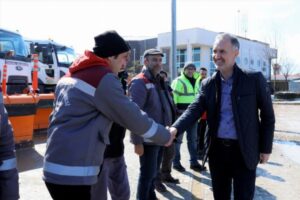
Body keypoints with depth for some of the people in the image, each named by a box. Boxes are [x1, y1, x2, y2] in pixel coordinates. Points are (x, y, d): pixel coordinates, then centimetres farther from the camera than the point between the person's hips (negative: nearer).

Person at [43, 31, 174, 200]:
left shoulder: (71, 75, 15)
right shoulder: (104, 78, -12)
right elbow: (133, 116, -10)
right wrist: (165, 136, 4)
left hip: (56, 167, 9)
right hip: (73, 172, -9)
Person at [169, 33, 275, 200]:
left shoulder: (254, 79, -7)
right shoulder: (208, 84, 2)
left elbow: (267, 115, -1)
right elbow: (195, 109, -8)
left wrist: (265, 148, -1)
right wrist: (175, 128, -26)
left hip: (244, 151, -3)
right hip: (217, 149, 3)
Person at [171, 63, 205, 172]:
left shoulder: (195, 82, 16)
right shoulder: (178, 81, -8)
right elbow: (172, 96, -14)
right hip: (181, 113, -7)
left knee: (193, 138, 11)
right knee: (178, 138, 3)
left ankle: (193, 162, 21)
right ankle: (176, 162, 13)